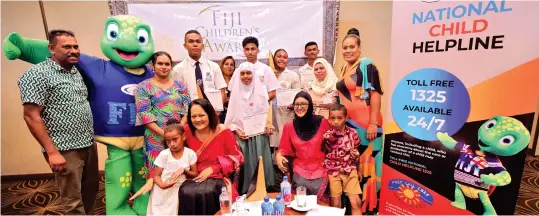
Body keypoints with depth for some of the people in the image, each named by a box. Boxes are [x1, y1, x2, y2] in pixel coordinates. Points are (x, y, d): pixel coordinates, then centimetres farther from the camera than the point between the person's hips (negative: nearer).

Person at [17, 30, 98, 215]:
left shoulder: (76, 72, 10)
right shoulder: (37, 74, -11)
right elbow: (31, 117, -15)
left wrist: (91, 137, 12)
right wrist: (52, 152, -18)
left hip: (89, 144, 7)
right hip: (65, 150, -7)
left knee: (91, 189, 21)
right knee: (73, 200, 5)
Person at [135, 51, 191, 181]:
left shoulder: (179, 86, 11)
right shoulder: (143, 87, 2)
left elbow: (188, 109, 3)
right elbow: (145, 115, -7)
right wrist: (164, 133, -15)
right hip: (156, 138, -2)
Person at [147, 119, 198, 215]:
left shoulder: (190, 153, -8)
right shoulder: (164, 154, -8)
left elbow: (195, 174, -1)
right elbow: (156, 176, -5)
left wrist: (184, 170, -19)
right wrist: (162, 185, -24)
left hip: (178, 189, 0)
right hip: (163, 189, 0)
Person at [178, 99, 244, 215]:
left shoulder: (224, 132, -9)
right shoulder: (187, 131, 0)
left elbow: (236, 158, -4)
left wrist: (212, 169, -12)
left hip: (218, 178, -2)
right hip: (194, 177, 3)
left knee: (206, 193, -33)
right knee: (186, 193, -30)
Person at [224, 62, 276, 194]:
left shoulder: (260, 91, 3)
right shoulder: (236, 92, 3)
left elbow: (267, 112, 5)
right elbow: (231, 117, 3)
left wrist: (268, 127, -9)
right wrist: (238, 131, -9)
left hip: (260, 135, 0)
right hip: (243, 136, 0)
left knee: (262, 164, -2)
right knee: (246, 165, -3)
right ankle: (245, 193, 15)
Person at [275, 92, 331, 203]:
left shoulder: (322, 122, -5)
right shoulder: (289, 126, -1)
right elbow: (284, 148, 7)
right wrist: (278, 155, -12)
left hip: (320, 167, 0)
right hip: (300, 168, 1)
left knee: (318, 193, -19)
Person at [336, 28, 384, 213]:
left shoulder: (367, 66, -7)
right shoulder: (344, 69, 14)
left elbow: (375, 94, -14)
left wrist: (373, 123, -19)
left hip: (365, 124, -7)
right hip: (348, 123, 7)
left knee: (365, 162, 0)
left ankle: (368, 203, 17)